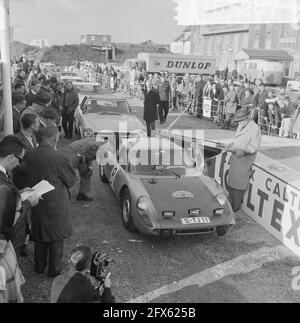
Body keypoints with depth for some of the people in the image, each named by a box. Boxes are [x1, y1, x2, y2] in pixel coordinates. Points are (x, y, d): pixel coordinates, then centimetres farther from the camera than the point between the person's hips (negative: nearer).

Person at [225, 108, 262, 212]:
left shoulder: (255, 129, -14)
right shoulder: (240, 127, 13)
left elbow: (254, 147, -17)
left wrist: (243, 151, -30)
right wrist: (231, 145, 3)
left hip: (244, 158, -8)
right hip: (235, 156, 8)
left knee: (238, 184, -4)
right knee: (231, 181, 14)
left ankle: (235, 207, 8)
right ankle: (230, 202, 29)